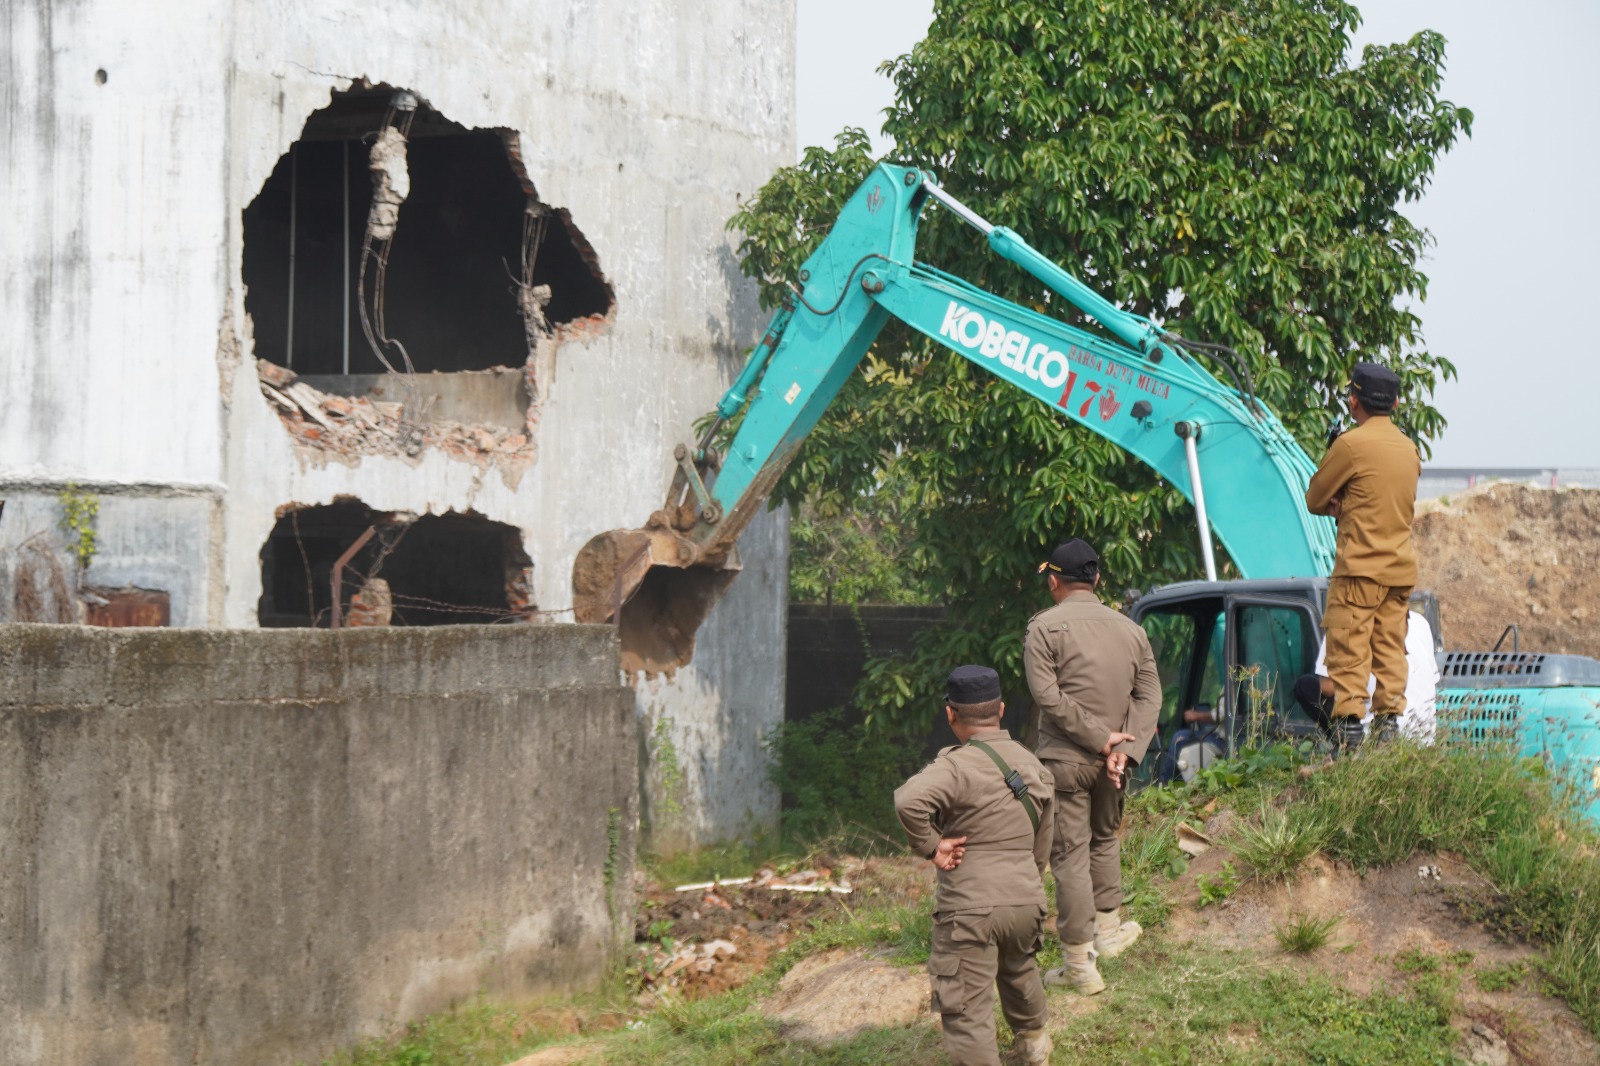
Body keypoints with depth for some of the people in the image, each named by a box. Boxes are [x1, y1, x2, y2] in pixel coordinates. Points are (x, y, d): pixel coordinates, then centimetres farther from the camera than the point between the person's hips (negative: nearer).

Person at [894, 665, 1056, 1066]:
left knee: (966, 1010, -3)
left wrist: (930, 845, -17)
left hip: (969, 908, -7)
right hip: (1026, 900, 7)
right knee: (1018, 966, 36)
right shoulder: (1034, 766, 9)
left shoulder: (956, 766, -13)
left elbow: (909, 800, -33)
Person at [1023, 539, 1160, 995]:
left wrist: (1099, 738, -13)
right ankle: (1109, 930, 36)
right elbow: (1150, 695, 2)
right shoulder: (1129, 629, 8)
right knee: (1105, 839, 26)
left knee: (1070, 856, -1)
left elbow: (1049, 697, -17)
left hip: (1064, 760, -5)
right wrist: (1124, 749, -8)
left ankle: (1079, 965, 1)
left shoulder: (1045, 628, -8)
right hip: (1110, 764, 5)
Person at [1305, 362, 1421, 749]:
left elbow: (1315, 499, -3)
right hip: (1401, 567, 7)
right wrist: (1350, 505, 3)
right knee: (1390, 650, 8)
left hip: (1360, 565, -7)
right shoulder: (1408, 447, 13)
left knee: (1348, 649, -5)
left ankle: (1348, 726, -11)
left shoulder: (1351, 444, -9)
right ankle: (1388, 722, 5)